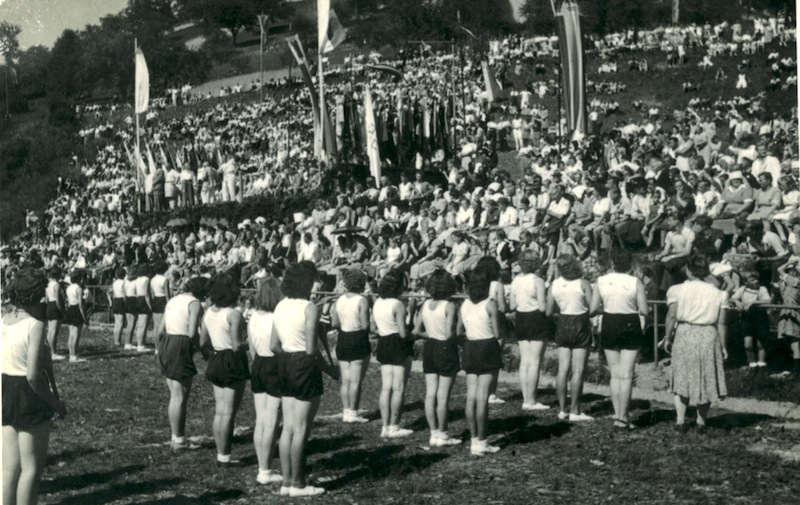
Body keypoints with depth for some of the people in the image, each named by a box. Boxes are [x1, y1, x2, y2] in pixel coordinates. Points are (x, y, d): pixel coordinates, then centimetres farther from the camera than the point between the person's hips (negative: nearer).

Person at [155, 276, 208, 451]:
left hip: (166, 344, 9)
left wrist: (158, 349, 25)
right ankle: (179, 440, 3)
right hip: (181, 347, -9)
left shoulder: (173, 300, 16)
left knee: (175, 395, 15)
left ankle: (177, 436, 21)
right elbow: (192, 333, -18)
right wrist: (201, 347, -1)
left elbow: (160, 330, 16)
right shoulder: (195, 303, -8)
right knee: (179, 397, -2)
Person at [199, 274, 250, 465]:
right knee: (228, 413, -1)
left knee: (219, 411, 13)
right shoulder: (234, 315, -18)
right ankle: (224, 456, 4)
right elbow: (237, 346, -21)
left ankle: (221, 454, 18)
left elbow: (203, 342, 9)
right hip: (232, 363, -7)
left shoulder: (208, 312, 4)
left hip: (215, 361, 7)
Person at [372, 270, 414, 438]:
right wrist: (412, 338, 0)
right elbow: (403, 333, -18)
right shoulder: (398, 305, -17)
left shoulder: (377, 303, 6)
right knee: (398, 388, 0)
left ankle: (385, 427, 10)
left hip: (383, 345, 7)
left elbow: (373, 327, 12)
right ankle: (394, 427, 3)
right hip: (399, 346, -7)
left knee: (386, 388, 8)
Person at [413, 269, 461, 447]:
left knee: (430, 394, 9)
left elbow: (417, 331, 2)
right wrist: (458, 336, -1)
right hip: (446, 350, -6)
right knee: (443, 396, 2)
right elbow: (449, 334, -22)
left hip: (429, 349, 6)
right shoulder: (449, 306, -16)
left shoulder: (425, 305, 1)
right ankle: (442, 435, 10)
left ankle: (434, 433, 16)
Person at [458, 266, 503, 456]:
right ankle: (481, 442, 1)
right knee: (482, 397, -3)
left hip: (470, 348, 5)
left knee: (471, 396, 7)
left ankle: (474, 440, 12)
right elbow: (497, 333, -10)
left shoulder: (464, 305, 4)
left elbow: (459, 331, 7)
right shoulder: (490, 305, -11)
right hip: (488, 348, -5)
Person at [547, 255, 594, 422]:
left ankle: (562, 409, 13)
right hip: (580, 326, -4)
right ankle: (575, 411, -1)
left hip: (563, 325, 4)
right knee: (578, 370, -1)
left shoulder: (554, 285, 0)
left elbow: (549, 312, 4)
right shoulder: (583, 284, -12)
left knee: (563, 369, 8)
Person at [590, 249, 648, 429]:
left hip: (609, 326, 2)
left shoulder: (602, 281, -3)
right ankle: (622, 416, -1)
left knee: (615, 374, 13)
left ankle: (617, 413, 13)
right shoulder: (636, 282, -10)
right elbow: (644, 310, -11)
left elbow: (593, 308, -1)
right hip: (630, 326, -2)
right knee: (626, 375, 1)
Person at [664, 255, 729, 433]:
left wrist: (667, 337, 2)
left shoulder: (678, 290, -3)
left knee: (682, 378, 10)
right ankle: (701, 421, 15)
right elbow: (721, 323, 0)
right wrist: (723, 346, 5)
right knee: (706, 379, 11)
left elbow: (671, 316, -7)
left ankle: (680, 420, 8)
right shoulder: (717, 293, 2)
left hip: (684, 334, 0)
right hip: (708, 336, 1)